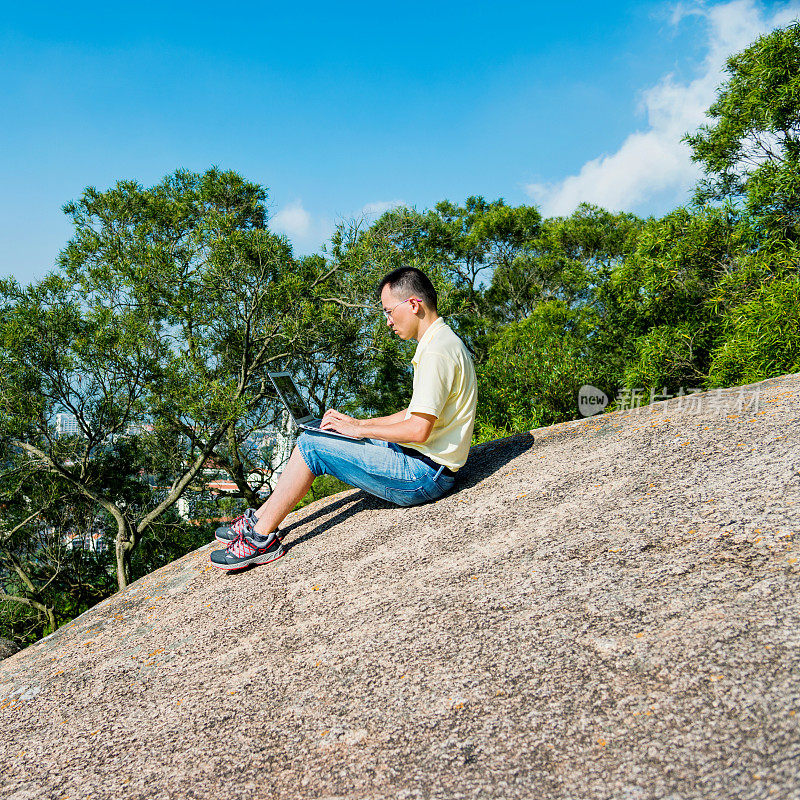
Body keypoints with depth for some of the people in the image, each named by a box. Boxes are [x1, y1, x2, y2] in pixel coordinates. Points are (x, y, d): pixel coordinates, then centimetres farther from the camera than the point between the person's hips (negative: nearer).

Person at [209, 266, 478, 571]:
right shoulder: (440, 342, 14)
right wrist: (358, 423, 12)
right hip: (423, 462, 10)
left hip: (424, 475, -10)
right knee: (327, 438, 11)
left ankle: (261, 538, 1)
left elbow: (418, 430, -25)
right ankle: (260, 519, 15)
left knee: (311, 444, -10)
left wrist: (359, 429, -12)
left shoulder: (438, 352, -20)